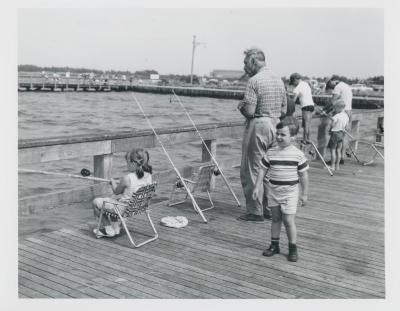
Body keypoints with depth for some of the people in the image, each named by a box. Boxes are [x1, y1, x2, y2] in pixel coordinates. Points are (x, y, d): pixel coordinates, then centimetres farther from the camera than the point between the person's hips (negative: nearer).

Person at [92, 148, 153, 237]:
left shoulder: (127, 178, -28)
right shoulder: (148, 176, -8)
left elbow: (116, 191, -8)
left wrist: (113, 182, 11)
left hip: (124, 208, -8)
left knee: (96, 202, 8)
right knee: (113, 198, 33)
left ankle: (109, 229, 21)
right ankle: (116, 228, 34)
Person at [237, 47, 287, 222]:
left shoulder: (254, 80, -13)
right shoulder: (278, 80, 11)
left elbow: (249, 111, -18)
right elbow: (284, 110, 13)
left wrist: (241, 107, 1)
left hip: (257, 126, -8)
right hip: (275, 126, 8)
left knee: (252, 170, 1)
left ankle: (255, 212, 5)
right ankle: (270, 208, 23)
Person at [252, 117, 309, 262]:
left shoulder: (298, 155, -8)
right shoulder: (271, 153, -2)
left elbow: (303, 175, -2)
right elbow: (262, 170, 6)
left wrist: (304, 194, 1)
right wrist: (257, 187, 2)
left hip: (290, 192, -3)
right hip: (273, 191, 3)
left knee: (288, 221, -3)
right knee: (275, 219, 14)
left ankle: (293, 248, 13)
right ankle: (274, 245, 27)